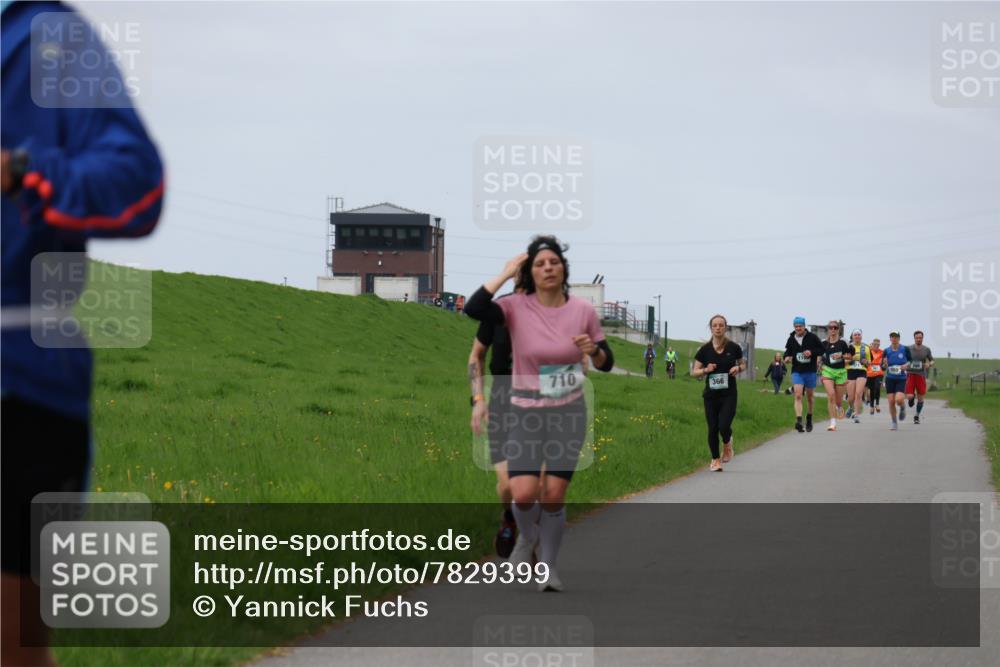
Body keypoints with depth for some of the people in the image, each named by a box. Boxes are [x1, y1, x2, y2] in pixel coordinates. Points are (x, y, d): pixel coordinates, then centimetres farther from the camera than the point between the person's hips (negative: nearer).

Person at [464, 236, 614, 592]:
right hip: (526, 413, -1)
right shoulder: (517, 307, -11)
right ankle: (527, 537, 25)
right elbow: (472, 309, -30)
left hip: (568, 414, 1)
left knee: (554, 494, 0)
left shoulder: (583, 311, -5)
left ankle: (549, 565, 20)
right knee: (523, 494, -11)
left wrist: (593, 350, -19)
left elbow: (606, 363, 4)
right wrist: (505, 274, -21)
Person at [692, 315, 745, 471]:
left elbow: (743, 364, 15)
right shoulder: (705, 350, 0)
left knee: (724, 426, -15)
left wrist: (738, 368, -8)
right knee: (712, 429, 3)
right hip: (711, 395, 1)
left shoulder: (733, 348, -1)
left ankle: (727, 444, 20)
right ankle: (715, 460, 21)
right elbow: (695, 372, 4)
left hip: (729, 394, -1)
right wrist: (706, 370, -16)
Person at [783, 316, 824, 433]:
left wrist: (812, 352, -16)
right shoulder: (791, 339, 3)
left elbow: (822, 349, 0)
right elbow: (788, 351, 17)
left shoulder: (812, 337, -4)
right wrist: (787, 357, -5)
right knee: (798, 396, -16)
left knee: (810, 397, 13)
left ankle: (809, 418, 36)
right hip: (797, 372, 1)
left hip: (810, 371, 0)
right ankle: (799, 420, -25)